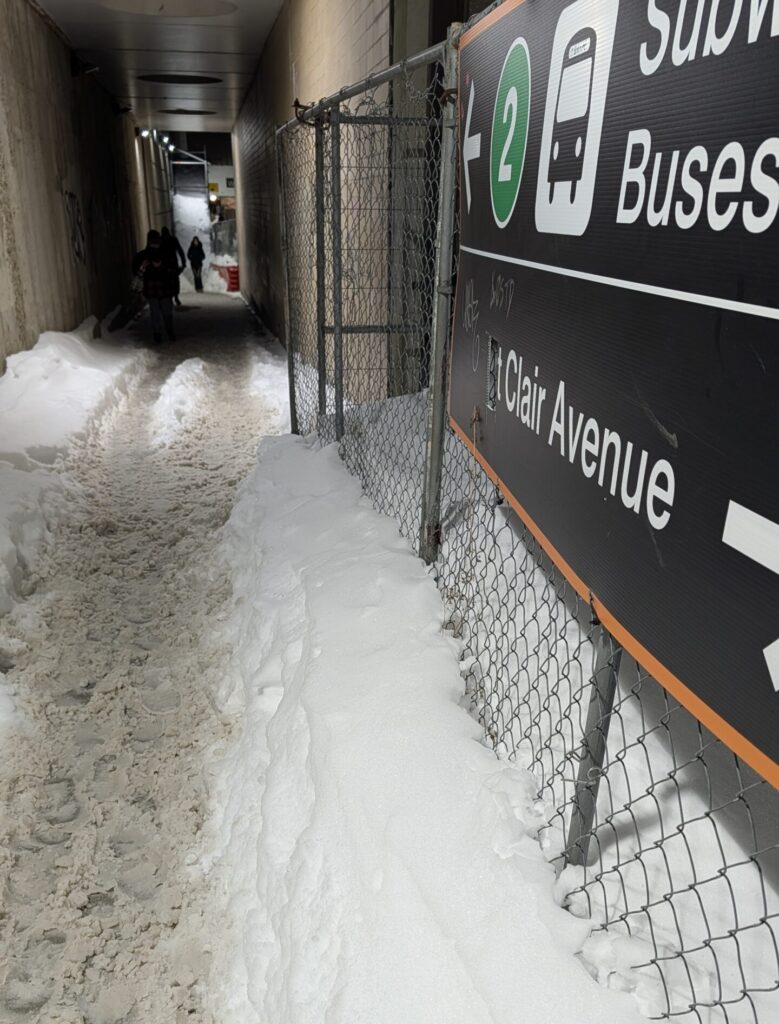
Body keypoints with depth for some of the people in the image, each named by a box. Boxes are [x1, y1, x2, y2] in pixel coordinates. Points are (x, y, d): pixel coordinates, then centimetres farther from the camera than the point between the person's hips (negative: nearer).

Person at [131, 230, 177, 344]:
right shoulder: (142, 256, 2)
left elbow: (174, 271, -5)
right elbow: (136, 272, 4)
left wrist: (161, 266, -20)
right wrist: (142, 267, -17)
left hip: (165, 289, 0)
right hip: (151, 290, 0)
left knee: (167, 312, 5)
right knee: (155, 313, 1)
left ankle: (170, 332, 23)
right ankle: (157, 335, 9)